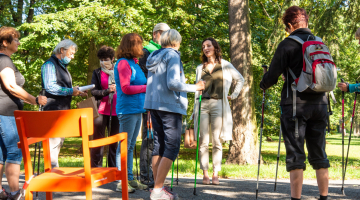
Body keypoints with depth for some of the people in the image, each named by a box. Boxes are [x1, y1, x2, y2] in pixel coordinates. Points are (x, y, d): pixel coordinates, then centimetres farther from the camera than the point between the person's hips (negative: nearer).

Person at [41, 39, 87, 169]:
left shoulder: (63, 66, 21)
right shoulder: (50, 64, -9)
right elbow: (50, 87, -20)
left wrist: (76, 92, 11)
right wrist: (71, 91, -18)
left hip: (63, 110, 10)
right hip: (53, 110, -10)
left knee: (59, 141, 12)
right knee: (53, 141, -10)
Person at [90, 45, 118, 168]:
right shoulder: (97, 73, 9)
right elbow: (93, 92, -2)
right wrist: (107, 91, -16)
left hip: (116, 111, 2)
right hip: (101, 111, -2)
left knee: (115, 141, 5)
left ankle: (113, 169, 13)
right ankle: (96, 169, 3)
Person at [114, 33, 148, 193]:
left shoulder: (133, 63, 17)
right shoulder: (123, 63, -11)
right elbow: (126, 88, -18)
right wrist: (146, 87, -10)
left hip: (136, 109, 9)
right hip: (127, 109, -9)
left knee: (130, 146, 13)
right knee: (124, 146, -5)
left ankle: (129, 179, 19)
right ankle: (121, 182, -1)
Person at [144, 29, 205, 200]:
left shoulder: (153, 57, 15)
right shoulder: (172, 56, -9)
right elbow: (173, 83, -18)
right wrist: (195, 87, -9)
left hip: (153, 105, 8)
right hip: (170, 106, -8)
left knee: (159, 145, 10)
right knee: (172, 147, -6)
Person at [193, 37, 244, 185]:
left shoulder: (225, 66, 9)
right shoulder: (200, 68, 17)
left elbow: (240, 80, 20)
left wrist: (234, 95, 11)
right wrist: (195, 110, 10)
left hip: (218, 105, -2)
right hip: (202, 105, 2)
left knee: (217, 141, -4)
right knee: (203, 142, -4)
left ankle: (215, 174, 0)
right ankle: (205, 174, -1)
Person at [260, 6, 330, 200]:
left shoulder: (288, 44, -7)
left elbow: (272, 76, -8)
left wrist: (263, 85, 12)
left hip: (295, 105, -5)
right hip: (319, 104, 5)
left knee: (295, 155, -2)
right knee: (319, 154, 11)